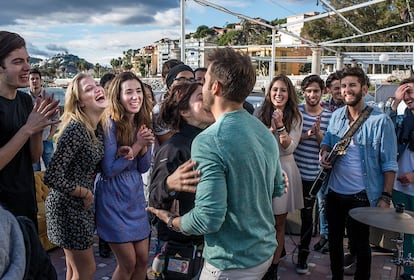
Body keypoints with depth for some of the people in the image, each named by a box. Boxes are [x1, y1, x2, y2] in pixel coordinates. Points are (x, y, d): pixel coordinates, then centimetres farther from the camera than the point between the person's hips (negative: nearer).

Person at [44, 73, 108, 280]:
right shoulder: (75, 129, -25)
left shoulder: (98, 128, 1)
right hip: (68, 207, -8)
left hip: (83, 205, 8)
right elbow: (52, 178, -28)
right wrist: (86, 194, -15)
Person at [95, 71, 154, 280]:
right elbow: (108, 170, -19)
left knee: (143, 260, 12)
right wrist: (137, 145, -20)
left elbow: (143, 167, 5)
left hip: (136, 197, 6)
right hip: (113, 200, -6)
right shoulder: (110, 123, -17)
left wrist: (145, 146, -14)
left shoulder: (141, 122, 2)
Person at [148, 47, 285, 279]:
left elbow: (209, 219, -27)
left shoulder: (208, 142, -25)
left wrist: (170, 221, -9)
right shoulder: (266, 132, 0)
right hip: (266, 250, 8)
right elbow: (278, 189, 11)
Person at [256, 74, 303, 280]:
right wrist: (271, 128, -18)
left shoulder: (295, 117, -4)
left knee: (278, 223, 8)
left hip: (283, 170, -2)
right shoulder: (261, 114, 1)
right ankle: (278, 252, 41)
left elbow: (290, 148, -13)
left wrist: (280, 126, -25)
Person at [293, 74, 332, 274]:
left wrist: (318, 133, -19)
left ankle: (303, 256, 25)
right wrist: (306, 135, -22)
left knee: (307, 216, 10)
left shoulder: (328, 116, 1)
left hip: (311, 175, 0)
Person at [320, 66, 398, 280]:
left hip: (361, 195, -5)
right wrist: (324, 153, -5)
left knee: (360, 244, 9)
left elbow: (389, 163, -11)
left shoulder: (380, 121, -14)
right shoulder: (336, 116, 2)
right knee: (334, 239, 19)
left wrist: (386, 196, -15)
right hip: (334, 191, 6)